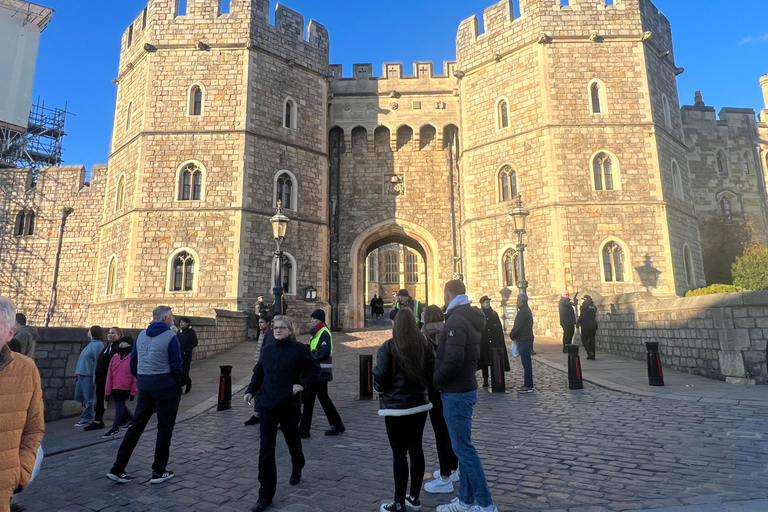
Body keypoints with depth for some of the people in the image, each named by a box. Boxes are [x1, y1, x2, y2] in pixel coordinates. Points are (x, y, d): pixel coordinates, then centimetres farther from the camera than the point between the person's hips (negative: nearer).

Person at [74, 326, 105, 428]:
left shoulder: (98, 345, -15)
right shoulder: (91, 344, 16)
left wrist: (94, 378, -23)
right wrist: (79, 374, 20)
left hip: (89, 377, -10)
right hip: (82, 376, 10)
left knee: (88, 398, -2)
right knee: (80, 397, 13)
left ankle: (86, 418, 7)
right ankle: (86, 418, 24)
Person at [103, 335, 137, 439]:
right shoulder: (115, 356, 7)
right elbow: (110, 374, 9)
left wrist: (133, 391, -6)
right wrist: (108, 390, 7)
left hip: (125, 388, -6)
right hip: (115, 387, 6)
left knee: (119, 407, -1)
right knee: (119, 406, 17)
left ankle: (115, 429, 9)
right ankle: (131, 418, 37)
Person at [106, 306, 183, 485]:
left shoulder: (141, 335, 8)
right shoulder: (170, 337, -11)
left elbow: (133, 362, 11)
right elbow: (176, 365, -12)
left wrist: (142, 381, 20)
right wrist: (177, 387, 2)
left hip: (144, 387, 6)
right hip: (166, 386, -6)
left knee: (136, 426, 13)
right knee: (164, 428, 5)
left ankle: (117, 469, 15)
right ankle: (159, 472, 12)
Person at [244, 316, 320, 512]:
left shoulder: (299, 348, -8)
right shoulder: (267, 350, 6)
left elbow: (315, 367, -3)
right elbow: (258, 372, 14)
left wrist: (302, 383, -12)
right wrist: (250, 390, 3)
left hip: (289, 404, -3)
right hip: (267, 405, 3)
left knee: (292, 441, 19)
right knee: (266, 451, -1)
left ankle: (297, 470, 50)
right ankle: (266, 496, 8)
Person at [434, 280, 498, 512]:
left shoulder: (456, 320, -19)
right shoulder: (471, 319, 11)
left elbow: (452, 360, -27)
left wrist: (436, 380, -12)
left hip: (456, 392, -10)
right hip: (465, 388, 10)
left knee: (463, 447, -2)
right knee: (462, 445, 15)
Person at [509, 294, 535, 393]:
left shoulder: (522, 312, -18)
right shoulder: (527, 310, 15)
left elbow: (517, 326, -20)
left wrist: (512, 335, -4)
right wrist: (513, 335, 14)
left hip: (523, 340, -10)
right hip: (528, 339, 10)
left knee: (526, 363, -7)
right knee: (526, 362, 15)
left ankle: (528, 386, -3)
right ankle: (528, 384, 22)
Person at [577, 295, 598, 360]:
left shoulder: (585, 307, -12)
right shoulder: (594, 307, 10)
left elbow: (582, 316, -14)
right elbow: (596, 317, 14)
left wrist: (578, 323, -3)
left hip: (586, 325, -6)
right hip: (593, 325, 7)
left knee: (584, 339, 2)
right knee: (592, 340, 10)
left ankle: (590, 352, -16)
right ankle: (592, 356, 11)